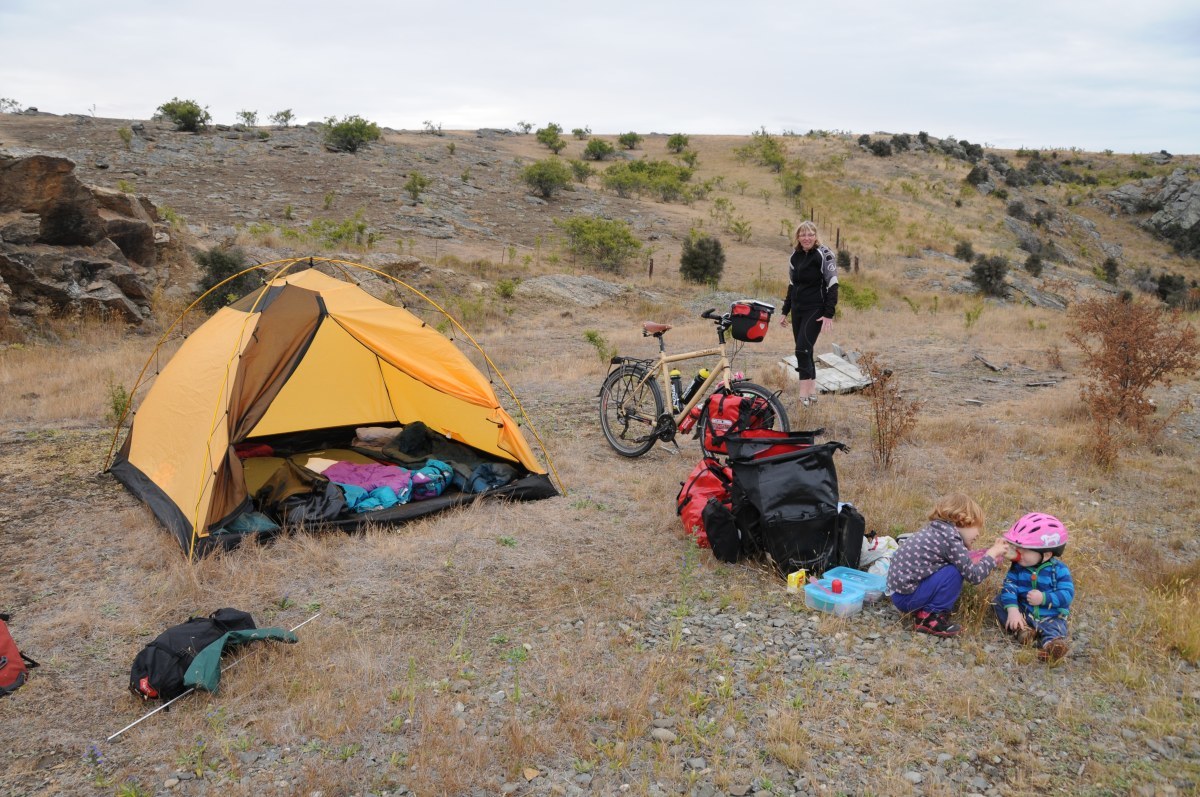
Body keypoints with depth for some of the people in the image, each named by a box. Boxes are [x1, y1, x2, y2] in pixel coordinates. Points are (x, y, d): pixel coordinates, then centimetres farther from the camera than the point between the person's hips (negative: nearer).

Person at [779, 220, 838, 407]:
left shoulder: (824, 255, -9)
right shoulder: (795, 257, 11)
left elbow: (832, 285, -12)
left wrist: (829, 314, -17)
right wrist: (785, 311, 18)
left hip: (815, 310, -7)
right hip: (797, 310, 7)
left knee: (802, 350, -15)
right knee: (804, 352, 8)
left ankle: (805, 395, -12)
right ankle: (812, 391, 16)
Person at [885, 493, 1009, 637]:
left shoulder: (937, 530, 11)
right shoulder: (950, 537, -17)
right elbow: (974, 575, -13)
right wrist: (993, 553, 1)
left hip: (898, 591, 10)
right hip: (906, 596, -10)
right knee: (955, 572, -15)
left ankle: (923, 611, 11)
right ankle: (929, 618, -3)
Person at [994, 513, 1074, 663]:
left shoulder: (1059, 570, -8)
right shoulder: (1017, 567, -3)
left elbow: (1067, 594, -14)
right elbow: (1009, 587, -14)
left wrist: (1044, 598, -25)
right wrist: (1012, 609, -30)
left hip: (1051, 616, -4)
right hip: (1023, 613, 4)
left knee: (1054, 628, -35)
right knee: (1000, 600, -14)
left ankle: (1051, 643, -69)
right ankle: (1021, 630, -31)